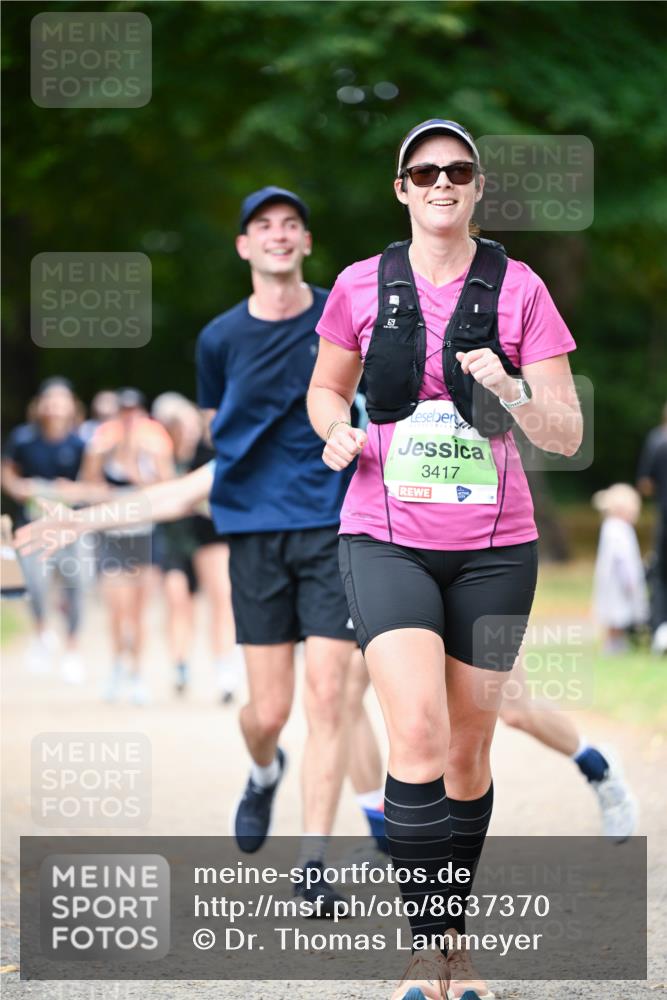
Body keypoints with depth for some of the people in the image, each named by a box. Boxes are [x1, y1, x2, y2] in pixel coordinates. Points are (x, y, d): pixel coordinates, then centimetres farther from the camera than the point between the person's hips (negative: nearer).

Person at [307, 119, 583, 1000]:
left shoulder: (518, 289, -1)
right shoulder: (362, 287, 2)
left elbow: (567, 435, -2)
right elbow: (326, 389, 18)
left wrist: (512, 392, -22)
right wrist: (337, 431, -4)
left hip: (494, 545, 1)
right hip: (387, 538, -1)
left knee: (469, 751, 7)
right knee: (419, 735, -19)